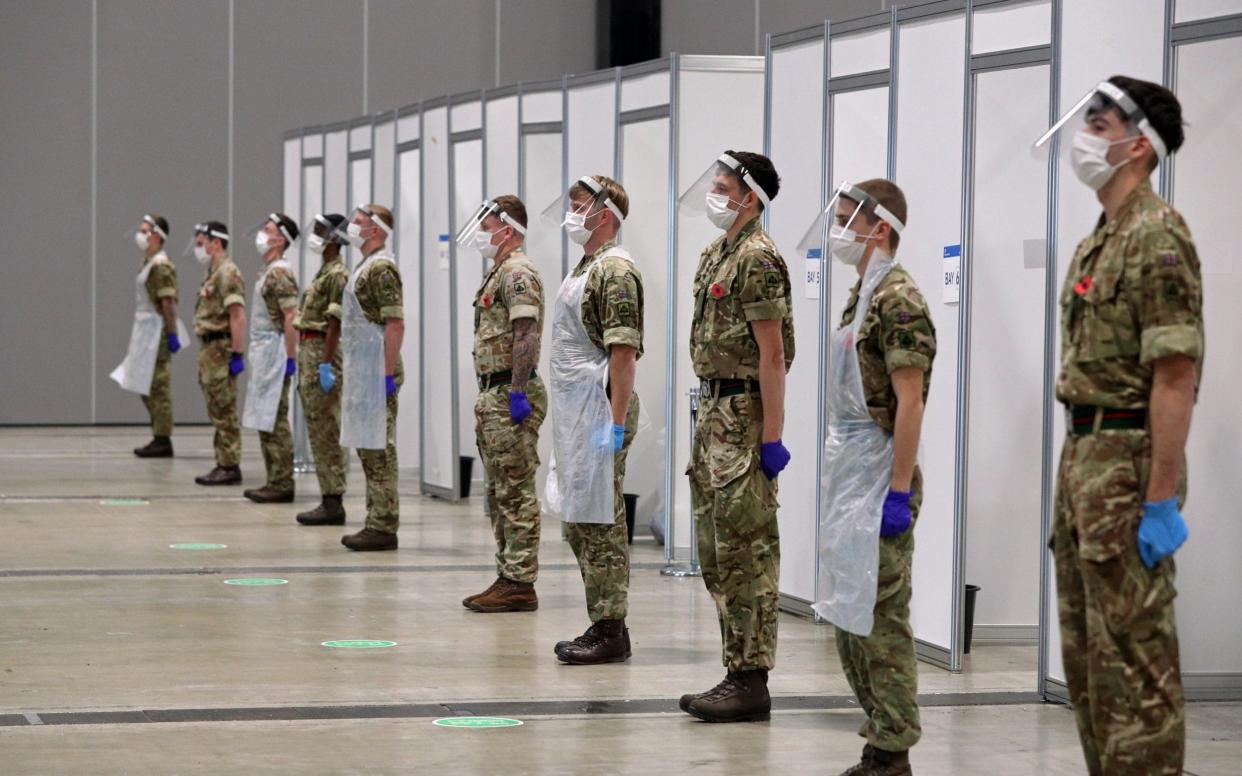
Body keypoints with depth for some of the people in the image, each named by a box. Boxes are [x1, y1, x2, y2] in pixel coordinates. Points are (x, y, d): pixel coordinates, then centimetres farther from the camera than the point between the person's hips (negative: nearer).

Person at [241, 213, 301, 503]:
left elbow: (291, 317, -21)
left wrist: (290, 358, -22)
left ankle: (282, 485, -6)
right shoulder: (270, 271, 16)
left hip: (274, 353, -10)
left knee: (275, 421, -8)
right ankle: (275, 482, 14)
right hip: (264, 353, 10)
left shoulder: (280, 273, -15)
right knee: (266, 421, 11)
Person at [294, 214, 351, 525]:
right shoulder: (324, 272, 17)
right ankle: (329, 499, 13)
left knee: (324, 431, -9)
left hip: (321, 355, -10)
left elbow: (334, 323, -19)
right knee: (320, 430, 10)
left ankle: (333, 502, -8)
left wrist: (326, 365, -23)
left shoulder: (337, 275, -13)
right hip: (309, 351, 10)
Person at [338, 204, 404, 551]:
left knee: (378, 450, -7)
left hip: (376, 372, -10)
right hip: (362, 372, 10)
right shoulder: (366, 266, 17)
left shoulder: (382, 268, -14)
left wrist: (388, 375, -22)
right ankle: (377, 523, 16)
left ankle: (384, 528, -5)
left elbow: (395, 324, -20)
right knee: (369, 449, 11)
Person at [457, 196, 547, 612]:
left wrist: (517, 392, -26)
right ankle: (507, 577, 17)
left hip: (510, 395, -11)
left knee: (515, 494, -9)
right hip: (493, 394, 11)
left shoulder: (518, 273, -13)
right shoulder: (500, 273, 20)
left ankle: (520, 585, -7)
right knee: (500, 495, 12)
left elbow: (526, 336, -22)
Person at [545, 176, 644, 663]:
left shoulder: (615, 270, -13)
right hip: (574, 413, 10)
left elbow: (624, 352, -19)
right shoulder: (586, 267, 17)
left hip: (599, 412, -10)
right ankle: (601, 624, 18)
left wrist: (615, 423, -23)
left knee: (600, 522, -7)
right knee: (580, 522, 12)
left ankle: (611, 632, -3)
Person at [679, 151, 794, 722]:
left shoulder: (757, 259, -14)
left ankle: (750, 682, -4)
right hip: (713, 413, 10)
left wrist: (771, 436, -21)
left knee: (746, 549, -7)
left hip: (743, 415, -10)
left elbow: (772, 354, -18)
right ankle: (736, 671, 18)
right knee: (717, 551, 12)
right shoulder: (716, 255, 16)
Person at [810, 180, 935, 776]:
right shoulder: (862, 295, 14)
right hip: (847, 480, 10)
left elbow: (909, 402, -19)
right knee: (848, 614, 12)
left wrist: (899, 493, -22)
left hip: (877, 483, -10)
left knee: (880, 619, -5)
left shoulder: (898, 300, -15)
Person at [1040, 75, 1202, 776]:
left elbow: (1175, 376, -20)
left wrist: (1162, 501, -23)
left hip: (1126, 462, -10)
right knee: (1087, 651, 14)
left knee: (1133, 654, -6)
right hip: (1083, 456, 10)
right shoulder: (1099, 242, 16)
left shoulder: (1156, 237, -15)